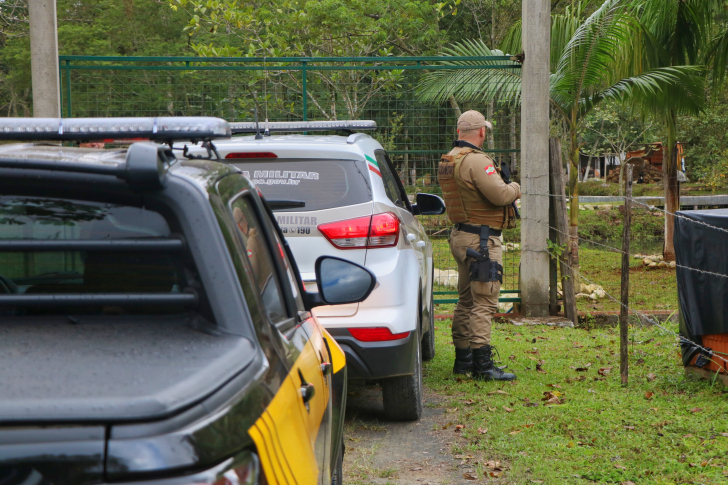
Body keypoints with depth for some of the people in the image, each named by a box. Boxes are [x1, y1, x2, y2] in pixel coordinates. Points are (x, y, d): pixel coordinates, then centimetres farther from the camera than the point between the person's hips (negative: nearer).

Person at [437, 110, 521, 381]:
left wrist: (506, 190, 13)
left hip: (461, 235, 10)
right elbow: (500, 195, -24)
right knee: (483, 303, -9)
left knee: (467, 300, 16)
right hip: (481, 239, -10)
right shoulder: (475, 160, -19)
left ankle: (463, 358, 22)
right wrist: (515, 188, -3)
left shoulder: (448, 161, 12)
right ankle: (481, 363, -11)